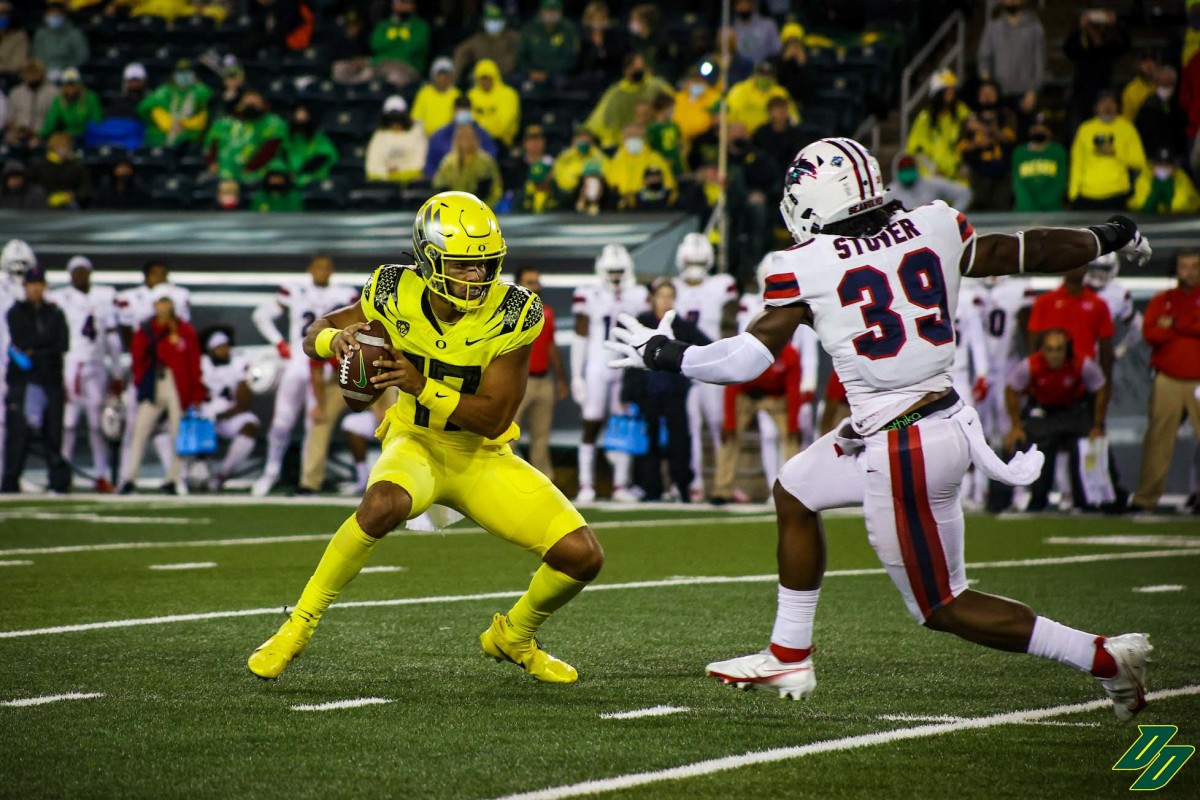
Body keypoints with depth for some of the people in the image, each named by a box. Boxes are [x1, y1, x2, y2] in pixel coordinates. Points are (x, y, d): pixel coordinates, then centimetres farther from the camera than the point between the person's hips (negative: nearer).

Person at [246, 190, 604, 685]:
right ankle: (299, 625, -21)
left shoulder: (513, 315, -19)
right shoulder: (397, 294, -13)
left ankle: (513, 637, 20)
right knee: (384, 504, -39)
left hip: (483, 457, 2)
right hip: (416, 444, -1)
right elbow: (314, 335, 2)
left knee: (582, 556, -12)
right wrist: (336, 338, -23)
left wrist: (422, 386, -34)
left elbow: (493, 419, -20)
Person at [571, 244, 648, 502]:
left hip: (627, 369, 2)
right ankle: (586, 486, 1)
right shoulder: (589, 296, -3)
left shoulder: (638, 297, 6)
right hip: (597, 369, -2)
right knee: (591, 426, -1)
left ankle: (621, 486, 8)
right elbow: (581, 337, -1)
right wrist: (576, 376, -4)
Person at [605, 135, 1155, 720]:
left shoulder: (807, 266, -12)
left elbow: (746, 359, -10)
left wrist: (661, 353, 5)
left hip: (903, 452, -8)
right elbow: (1025, 255, 10)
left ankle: (1104, 658, 3)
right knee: (793, 491, 24)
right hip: (945, 419, 8)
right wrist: (1108, 239, 28)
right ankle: (788, 658, 33)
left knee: (943, 608, 7)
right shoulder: (934, 229, 1)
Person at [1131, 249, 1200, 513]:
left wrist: (1174, 325, -8)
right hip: (1167, 381, 0)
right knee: (1157, 439, -2)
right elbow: (1150, 333, -5)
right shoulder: (1161, 301, 11)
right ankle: (1146, 498, 1)